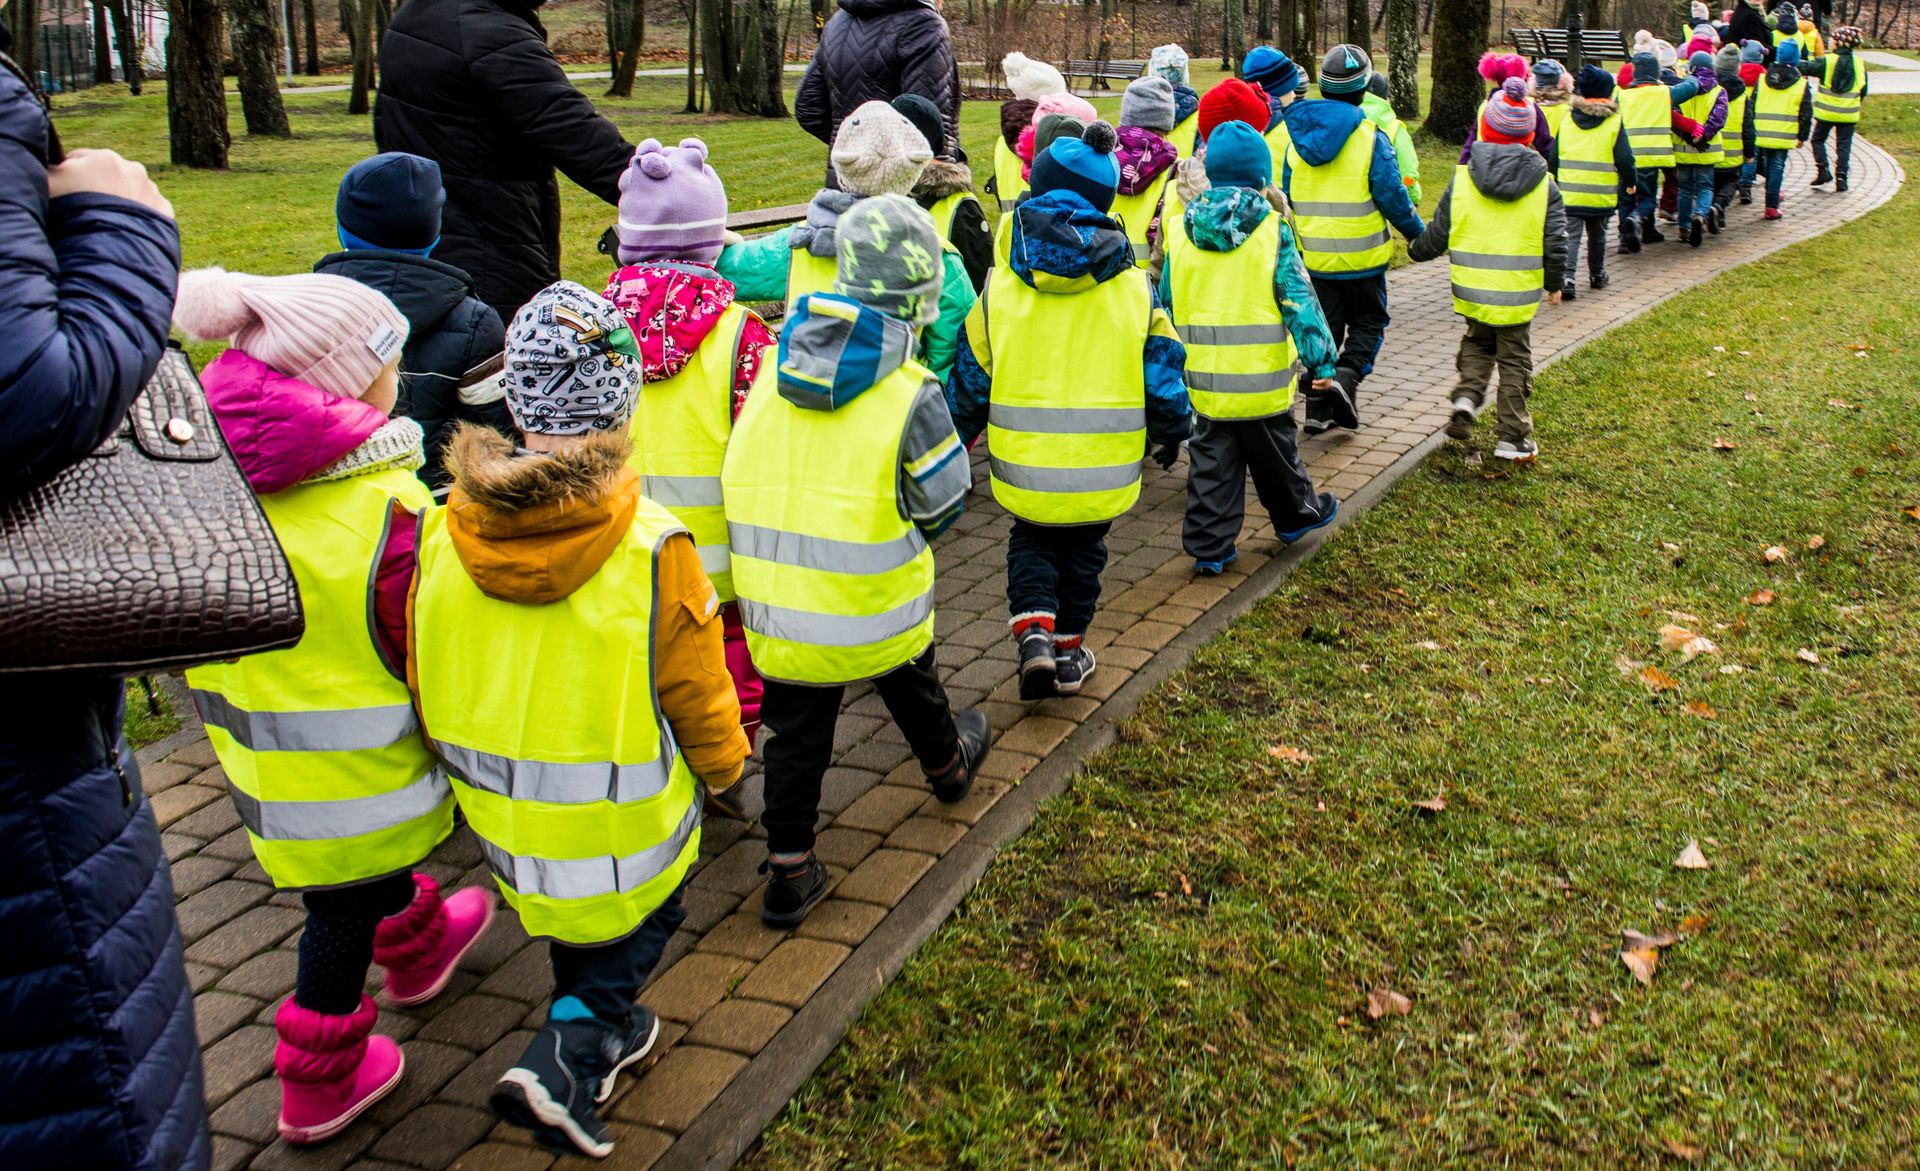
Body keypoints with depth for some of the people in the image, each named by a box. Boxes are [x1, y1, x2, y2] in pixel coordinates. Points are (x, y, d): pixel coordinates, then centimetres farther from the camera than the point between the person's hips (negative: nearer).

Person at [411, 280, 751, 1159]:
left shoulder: (442, 533, -14)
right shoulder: (652, 549, -26)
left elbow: (424, 686, -1)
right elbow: (697, 702, -13)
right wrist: (724, 762, 8)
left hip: (501, 818, 4)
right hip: (623, 823, -4)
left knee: (569, 915, 29)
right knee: (639, 916, 23)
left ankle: (603, 1030, 47)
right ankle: (569, 1054, 7)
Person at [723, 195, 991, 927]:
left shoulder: (775, 371, -3)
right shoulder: (910, 394, -17)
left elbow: (750, 477, 7)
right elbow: (943, 503, -8)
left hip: (778, 600, 3)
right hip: (875, 601, -2)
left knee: (794, 734, 13)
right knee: (911, 686, 27)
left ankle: (789, 872, 18)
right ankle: (948, 765, 54)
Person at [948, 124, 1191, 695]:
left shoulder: (1000, 290, -6)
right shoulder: (1134, 290, -5)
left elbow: (970, 381, 1)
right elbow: (1163, 375, 0)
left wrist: (954, 443, 15)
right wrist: (1169, 432, 17)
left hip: (1023, 467, 0)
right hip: (1104, 472, 0)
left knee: (1030, 542, 22)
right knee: (1083, 551, 22)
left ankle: (1034, 631, 2)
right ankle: (1069, 650, 30)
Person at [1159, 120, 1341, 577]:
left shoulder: (1181, 231, 2)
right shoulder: (1272, 230, -9)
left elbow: (1166, 303, 10)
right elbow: (1298, 298, -13)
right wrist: (1321, 359, -11)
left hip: (1204, 379, 2)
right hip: (1263, 378, -2)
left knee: (1211, 460, 10)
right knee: (1274, 451, 17)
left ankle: (1210, 545, 9)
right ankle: (1296, 515, 38)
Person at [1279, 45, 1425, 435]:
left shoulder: (1298, 136, 2)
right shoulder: (1369, 138, -13)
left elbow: (1285, 197, 8)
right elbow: (1392, 196, -11)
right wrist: (1417, 232, 5)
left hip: (1313, 256, 4)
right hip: (1362, 256, -4)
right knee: (1368, 322, 13)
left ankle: (1318, 407, 11)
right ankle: (1346, 377, -11)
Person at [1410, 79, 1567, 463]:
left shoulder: (1463, 177, -4)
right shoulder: (1543, 184, -4)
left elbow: (1439, 231, 2)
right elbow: (1555, 240, -2)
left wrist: (1417, 250, 23)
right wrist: (1553, 283, 13)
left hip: (1472, 288, 1)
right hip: (1518, 292, -1)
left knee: (1477, 344, 26)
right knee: (1514, 360, 11)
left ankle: (1466, 396, 1)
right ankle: (1512, 437, 14)